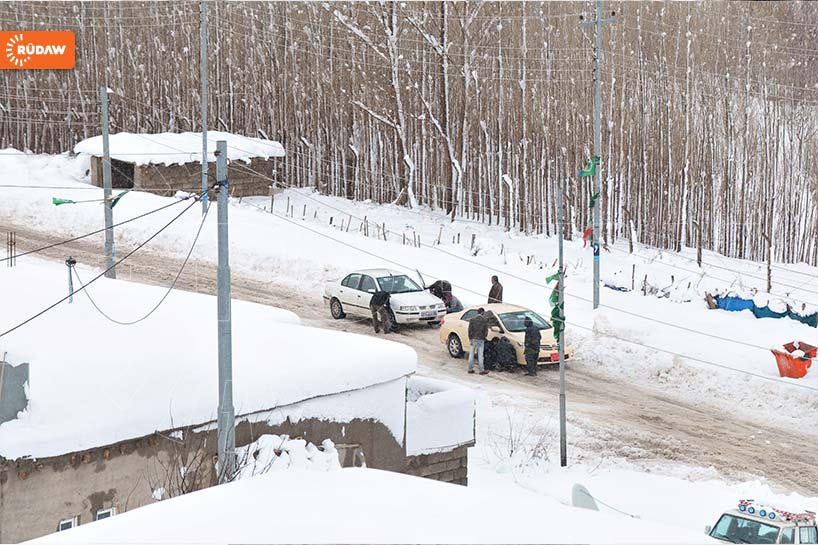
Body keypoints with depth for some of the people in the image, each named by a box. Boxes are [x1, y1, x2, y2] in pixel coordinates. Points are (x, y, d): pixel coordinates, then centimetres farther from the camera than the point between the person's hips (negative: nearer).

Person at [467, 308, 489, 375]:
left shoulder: (472, 320, -1)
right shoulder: (484, 320, -6)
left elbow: (470, 330, -1)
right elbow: (486, 330, -2)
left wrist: (470, 339, 5)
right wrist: (484, 337, 14)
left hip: (473, 339, 2)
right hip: (480, 339, -2)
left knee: (471, 354, 11)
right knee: (480, 355, 1)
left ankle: (470, 369, 14)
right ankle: (482, 370, 3)